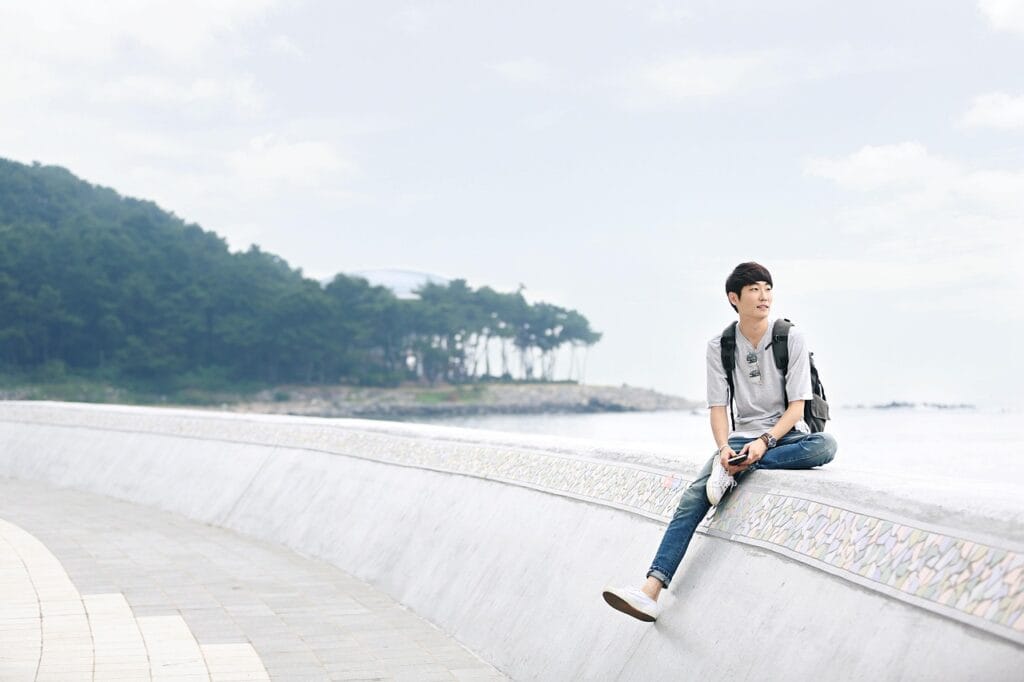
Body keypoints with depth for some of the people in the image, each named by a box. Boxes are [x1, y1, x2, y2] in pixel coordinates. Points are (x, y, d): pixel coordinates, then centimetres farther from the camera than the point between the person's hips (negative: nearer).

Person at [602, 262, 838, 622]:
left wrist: (764, 442, -25)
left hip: (786, 436, -1)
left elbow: (796, 405, -9)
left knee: (826, 444, -35)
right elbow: (718, 407, -2)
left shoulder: (791, 339, -3)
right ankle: (652, 589, -36)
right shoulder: (719, 347, 3)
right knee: (694, 496, -24)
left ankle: (734, 471, -30)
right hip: (742, 437, 1)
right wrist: (724, 448, -22)